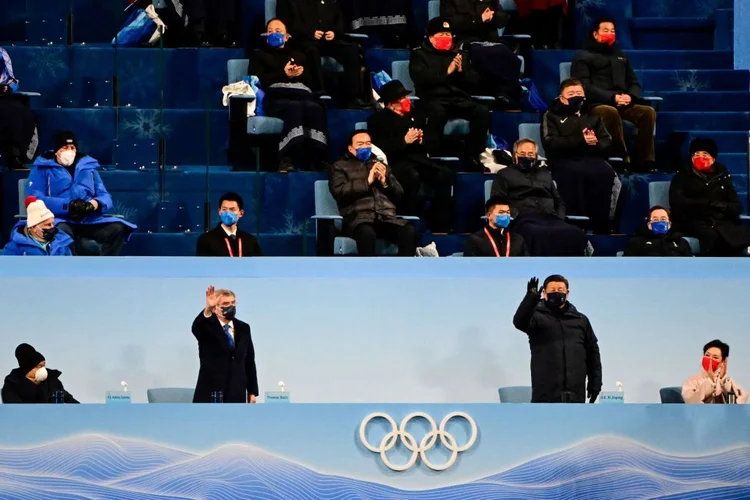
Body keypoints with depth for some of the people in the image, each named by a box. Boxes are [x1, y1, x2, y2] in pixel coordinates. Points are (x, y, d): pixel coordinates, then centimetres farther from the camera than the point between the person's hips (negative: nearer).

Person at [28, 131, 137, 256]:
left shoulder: (88, 167, 21)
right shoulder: (43, 169, 9)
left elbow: (105, 198, 15)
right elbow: (36, 200, -7)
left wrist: (94, 204, -11)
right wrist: (68, 206, -19)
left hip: (89, 221, 4)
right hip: (60, 220, -4)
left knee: (117, 229, -24)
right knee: (61, 230, -39)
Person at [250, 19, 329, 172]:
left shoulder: (299, 55, 38)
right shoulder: (260, 56, 31)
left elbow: (313, 79, 23)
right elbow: (258, 80, 10)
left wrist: (301, 73, 1)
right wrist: (283, 75, 0)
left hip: (302, 94, 3)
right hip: (277, 96, -3)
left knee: (315, 108, -38)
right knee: (294, 108, -42)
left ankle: (317, 158, -50)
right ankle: (287, 158, -53)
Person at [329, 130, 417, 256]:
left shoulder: (381, 165, 30)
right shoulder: (341, 166, 18)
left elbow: (399, 194, 23)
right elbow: (339, 192, -2)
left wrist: (385, 182, 3)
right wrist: (367, 181, -6)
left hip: (387, 217, 4)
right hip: (359, 217, -4)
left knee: (409, 231, -30)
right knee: (367, 233, -40)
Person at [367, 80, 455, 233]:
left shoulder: (416, 115, 22)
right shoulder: (378, 119, 6)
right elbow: (379, 148, -8)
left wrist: (422, 140, 0)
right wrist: (404, 141, -14)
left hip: (418, 158, 5)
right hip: (394, 161, -5)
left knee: (446, 175, -22)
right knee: (412, 177, -39)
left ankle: (440, 226, -19)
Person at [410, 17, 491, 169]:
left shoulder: (457, 53, 23)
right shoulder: (420, 54, 12)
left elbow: (473, 81, 18)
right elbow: (421, 78, -7)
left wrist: (461, 71, -3)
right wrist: (446, 72, -9)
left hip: (460, 98, 4)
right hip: (434, 98, -4)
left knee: (482, 112, -25)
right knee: (437, 112, -40)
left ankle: (474, 156, -18)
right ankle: (432, 157, -34)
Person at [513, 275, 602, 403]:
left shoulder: (580, 320, 12)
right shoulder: (538, 316, 1)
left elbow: (592, 353, 17)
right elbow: (520, 322, -22)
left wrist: (595, 383, 11)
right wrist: (531, 298, -37)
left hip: (575, 395, 3)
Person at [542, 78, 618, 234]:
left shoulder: (593, 116, 25)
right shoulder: (552, 116, 14)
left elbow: (608, 144, 15)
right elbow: (551, 144, -2)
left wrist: (595, 143, -9)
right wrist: (580, 140, -12)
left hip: (592, 159, 3)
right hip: (564, 161, -3)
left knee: (606, 173, -32)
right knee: (574, 173, -38)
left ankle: (602, 226, -30)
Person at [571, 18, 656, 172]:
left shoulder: (620, 56, 27)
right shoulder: (583, 57, 8)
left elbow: (634, 83, 23)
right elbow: (584, 87, -5)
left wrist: (630, 96, -4)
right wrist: (612, 98, -18)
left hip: (623, 104, 5)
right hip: (596, 105, -5)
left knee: (648, 111, -24)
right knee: (611, 112, -40)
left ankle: (643, 160, -25)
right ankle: (622, 159, -34)